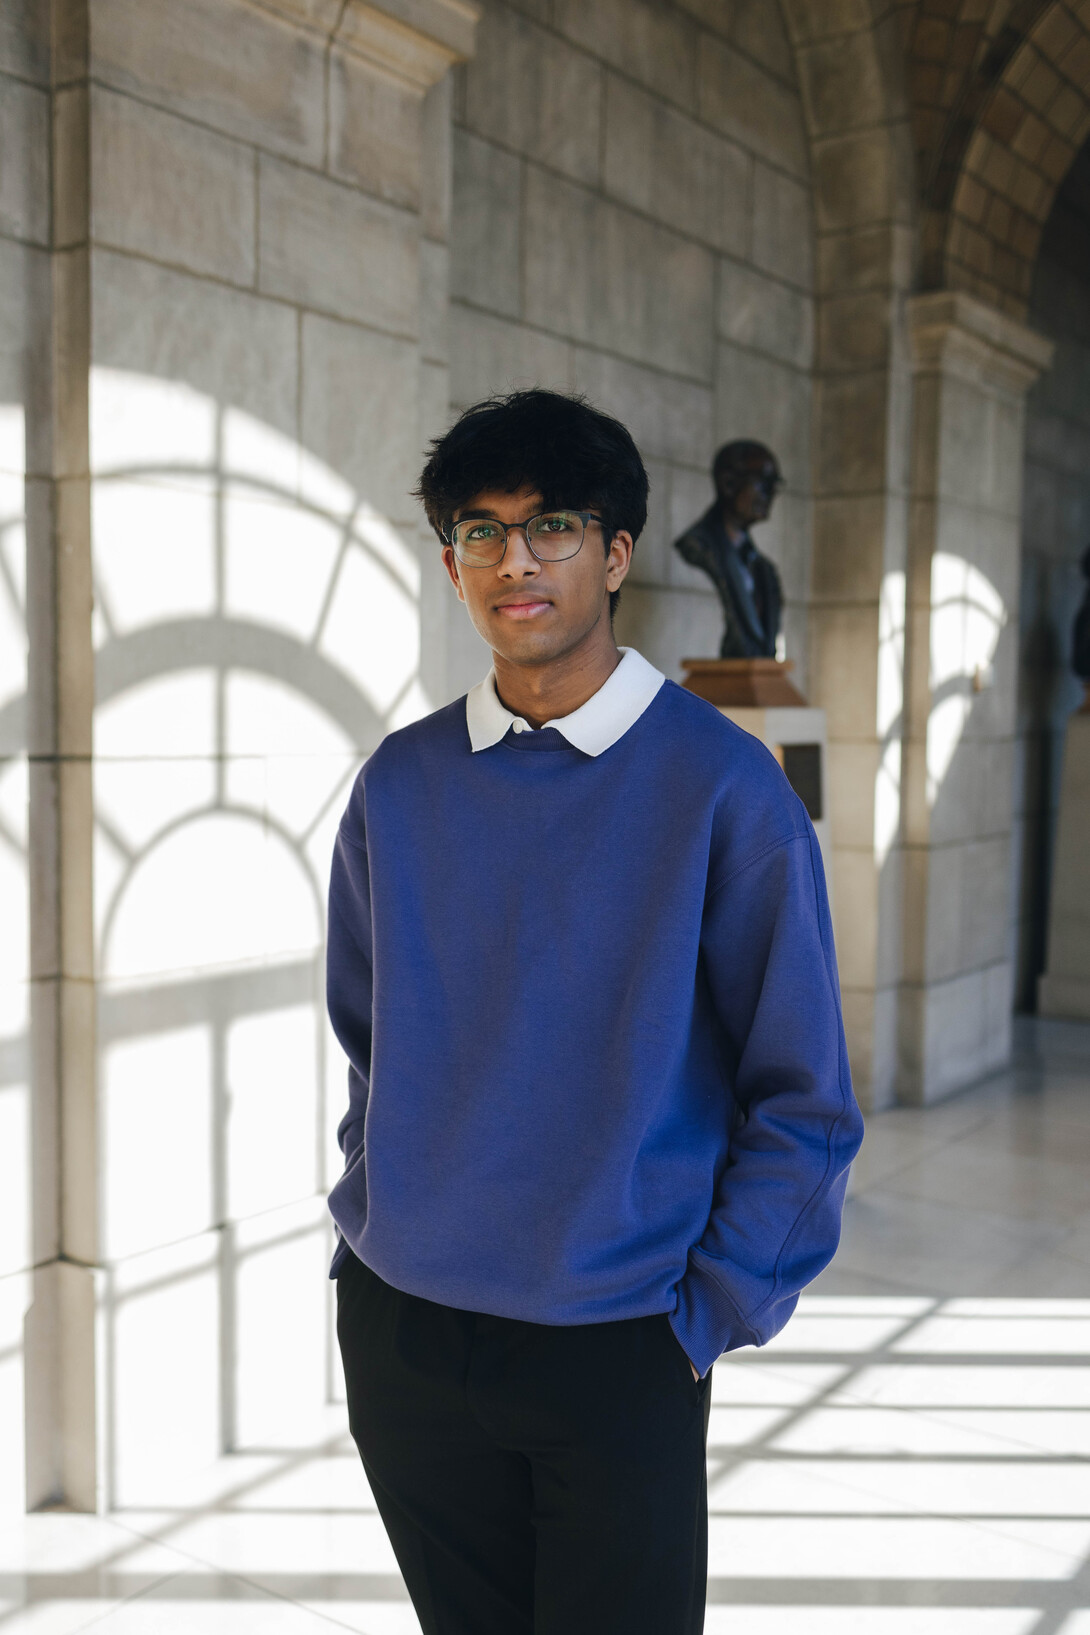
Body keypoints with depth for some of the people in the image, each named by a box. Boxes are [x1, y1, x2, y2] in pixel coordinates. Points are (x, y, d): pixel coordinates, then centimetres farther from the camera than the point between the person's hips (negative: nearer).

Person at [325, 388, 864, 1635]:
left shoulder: (720, 784, -10)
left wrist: (709, 1318, -9)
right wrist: (368, 1229, 6)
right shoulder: (400, 782, 1)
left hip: (620, 1346, -3)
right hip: (401, 1330, 4)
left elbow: (802, 1099, -7)